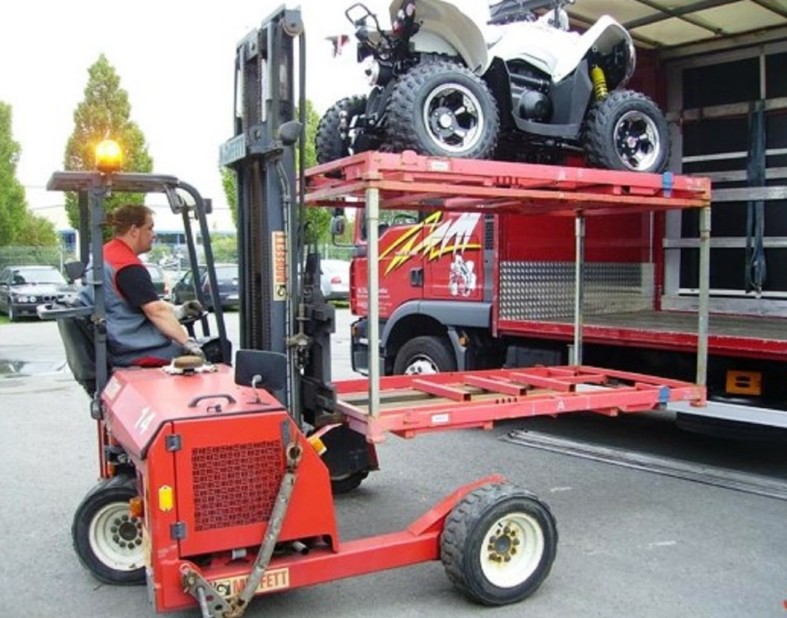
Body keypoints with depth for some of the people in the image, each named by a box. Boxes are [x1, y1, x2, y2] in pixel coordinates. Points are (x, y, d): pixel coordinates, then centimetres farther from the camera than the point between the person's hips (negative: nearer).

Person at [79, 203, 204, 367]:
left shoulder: (106, 254, 14)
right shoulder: (129, 267, -19)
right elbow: (156, 311, -26)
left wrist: (177, 310, 14)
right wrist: (188, 343, -27)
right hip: (134, 352, -11)